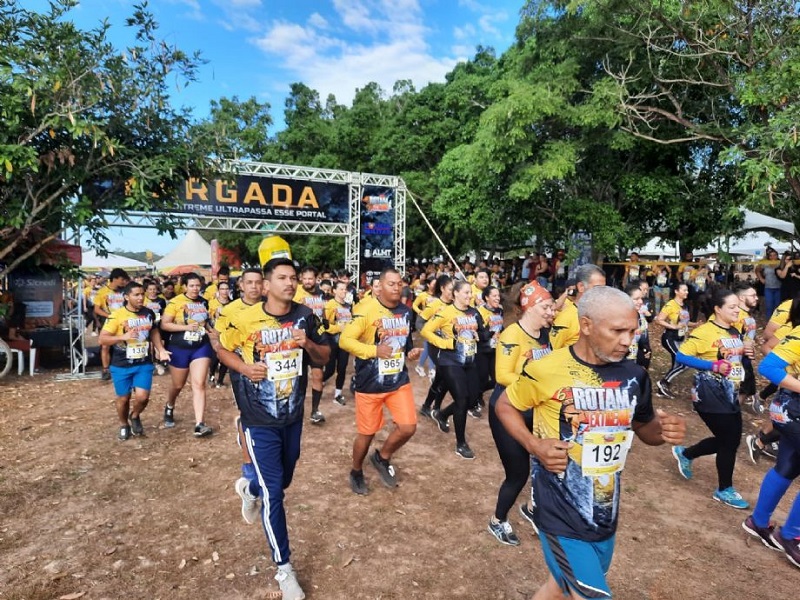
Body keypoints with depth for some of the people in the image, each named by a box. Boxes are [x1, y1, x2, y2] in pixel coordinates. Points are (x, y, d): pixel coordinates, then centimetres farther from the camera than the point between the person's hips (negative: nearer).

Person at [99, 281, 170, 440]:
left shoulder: (149, 313, 1)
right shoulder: (117, 315, -13)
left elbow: (154, 332, 17)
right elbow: (102, 339, -13)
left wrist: (161, 349, 6)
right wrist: (123, 337, -27)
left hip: (144, 363, 2)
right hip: (121, 366, -2)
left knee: (143, 397, -8)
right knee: (123, 398, 12)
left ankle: (134, 416, 26)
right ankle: (124, 426, 37)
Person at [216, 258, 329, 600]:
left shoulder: (305, 316, -7)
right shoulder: (245, 319, -14)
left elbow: (324, 358, 1)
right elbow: (223, 349, 3)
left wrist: (308, 345, -20)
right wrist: (244, 367, -16)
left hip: (293, 416, 4)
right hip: (260, 421, -4)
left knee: (283, 481, 23)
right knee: (273, 492, -2)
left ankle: (248, 489, 59)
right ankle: (284, 568, 17)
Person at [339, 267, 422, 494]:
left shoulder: (406, 312, 5)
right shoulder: (365, 310, -17)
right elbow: (344, 340, -20)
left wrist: (412, 352, -2)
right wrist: (374, 350, -29)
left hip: (399, 381, 5)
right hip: (370, 384, -5)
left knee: (408, 427, -4)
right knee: (367, 432, 9)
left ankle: (382, 457, 26)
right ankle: (356, 472, 37)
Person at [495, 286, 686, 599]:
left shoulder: (633, 375, -4)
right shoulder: (546, 370, -19)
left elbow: (644, 427, 11)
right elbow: (505, 405, -4)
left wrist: (664, 428, -11)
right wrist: (534, 445, -19)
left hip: (605, 514, 6)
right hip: (561, 513, -5)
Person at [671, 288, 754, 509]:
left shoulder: (735, 332, 8)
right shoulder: (705, 331, -17)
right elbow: (681, 356, -22)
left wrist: (746, 353, 0)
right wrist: (713, 365, -26)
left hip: (730, 393, 8)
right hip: (710, 394, -8)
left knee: (730, 439, 13)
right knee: (729, 441, 0)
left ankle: (685, 454, 34)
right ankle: (724, 490, 21)